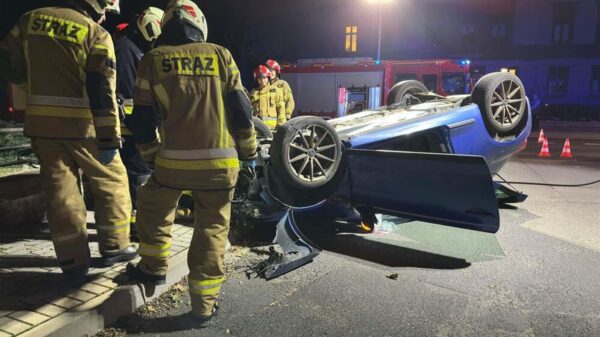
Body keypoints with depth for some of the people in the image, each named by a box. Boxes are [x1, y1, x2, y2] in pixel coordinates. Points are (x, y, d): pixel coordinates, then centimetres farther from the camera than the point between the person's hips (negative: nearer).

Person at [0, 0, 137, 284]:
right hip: (81, 125, -4)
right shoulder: (96, 34, -6)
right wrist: (109, 139, -14)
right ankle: (114, 247, 20)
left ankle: (73, 263, 13)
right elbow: (102, 92, -14)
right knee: (112, 182, 13)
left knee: (60, 190, 9)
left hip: (41, 124, 5)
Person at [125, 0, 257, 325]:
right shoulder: (220, 55, 5)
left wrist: (152, 156, 21)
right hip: (220, 163, 0)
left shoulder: (152, 60, 5)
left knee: (152, 207, 28)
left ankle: (154, 268, 39)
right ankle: (204, 304, 17)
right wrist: (248, 151, 14)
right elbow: (240, 111, 3)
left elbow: (142, 120, 6)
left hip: (173, 161, 0)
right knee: (212, 229, 10)